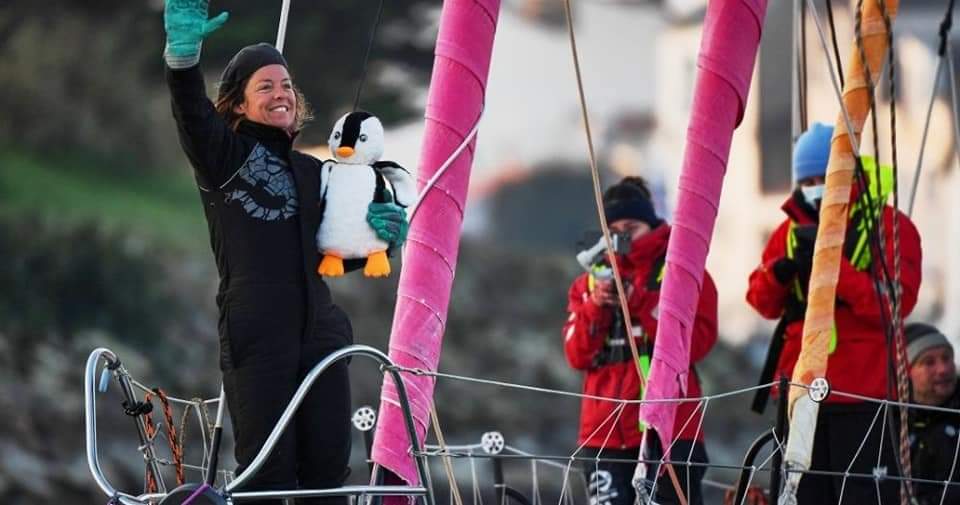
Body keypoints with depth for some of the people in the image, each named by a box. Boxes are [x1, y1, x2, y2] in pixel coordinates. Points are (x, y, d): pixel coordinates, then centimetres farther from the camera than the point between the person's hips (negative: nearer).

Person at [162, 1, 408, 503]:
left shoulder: (311, 172, 20)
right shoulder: (223, 155, 3)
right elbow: (191, 113, -18)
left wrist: (376, 236, 5)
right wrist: (183, 54, -38)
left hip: (320, 333, 6)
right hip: (255, 342, -6)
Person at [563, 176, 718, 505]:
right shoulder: (591, 281, 15)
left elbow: (695, 342, -8)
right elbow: (577, 355, 7)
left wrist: (640, 302, -15)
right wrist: (595, 307, -9)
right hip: (605, 429, 3)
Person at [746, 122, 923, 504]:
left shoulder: (889, 226, -3)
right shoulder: (793, 228, 14)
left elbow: (896, 302, -15)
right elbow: (762, 301, 9)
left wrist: (833, 264, -24)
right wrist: (780, 272, -14)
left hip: (865, 396, -5)